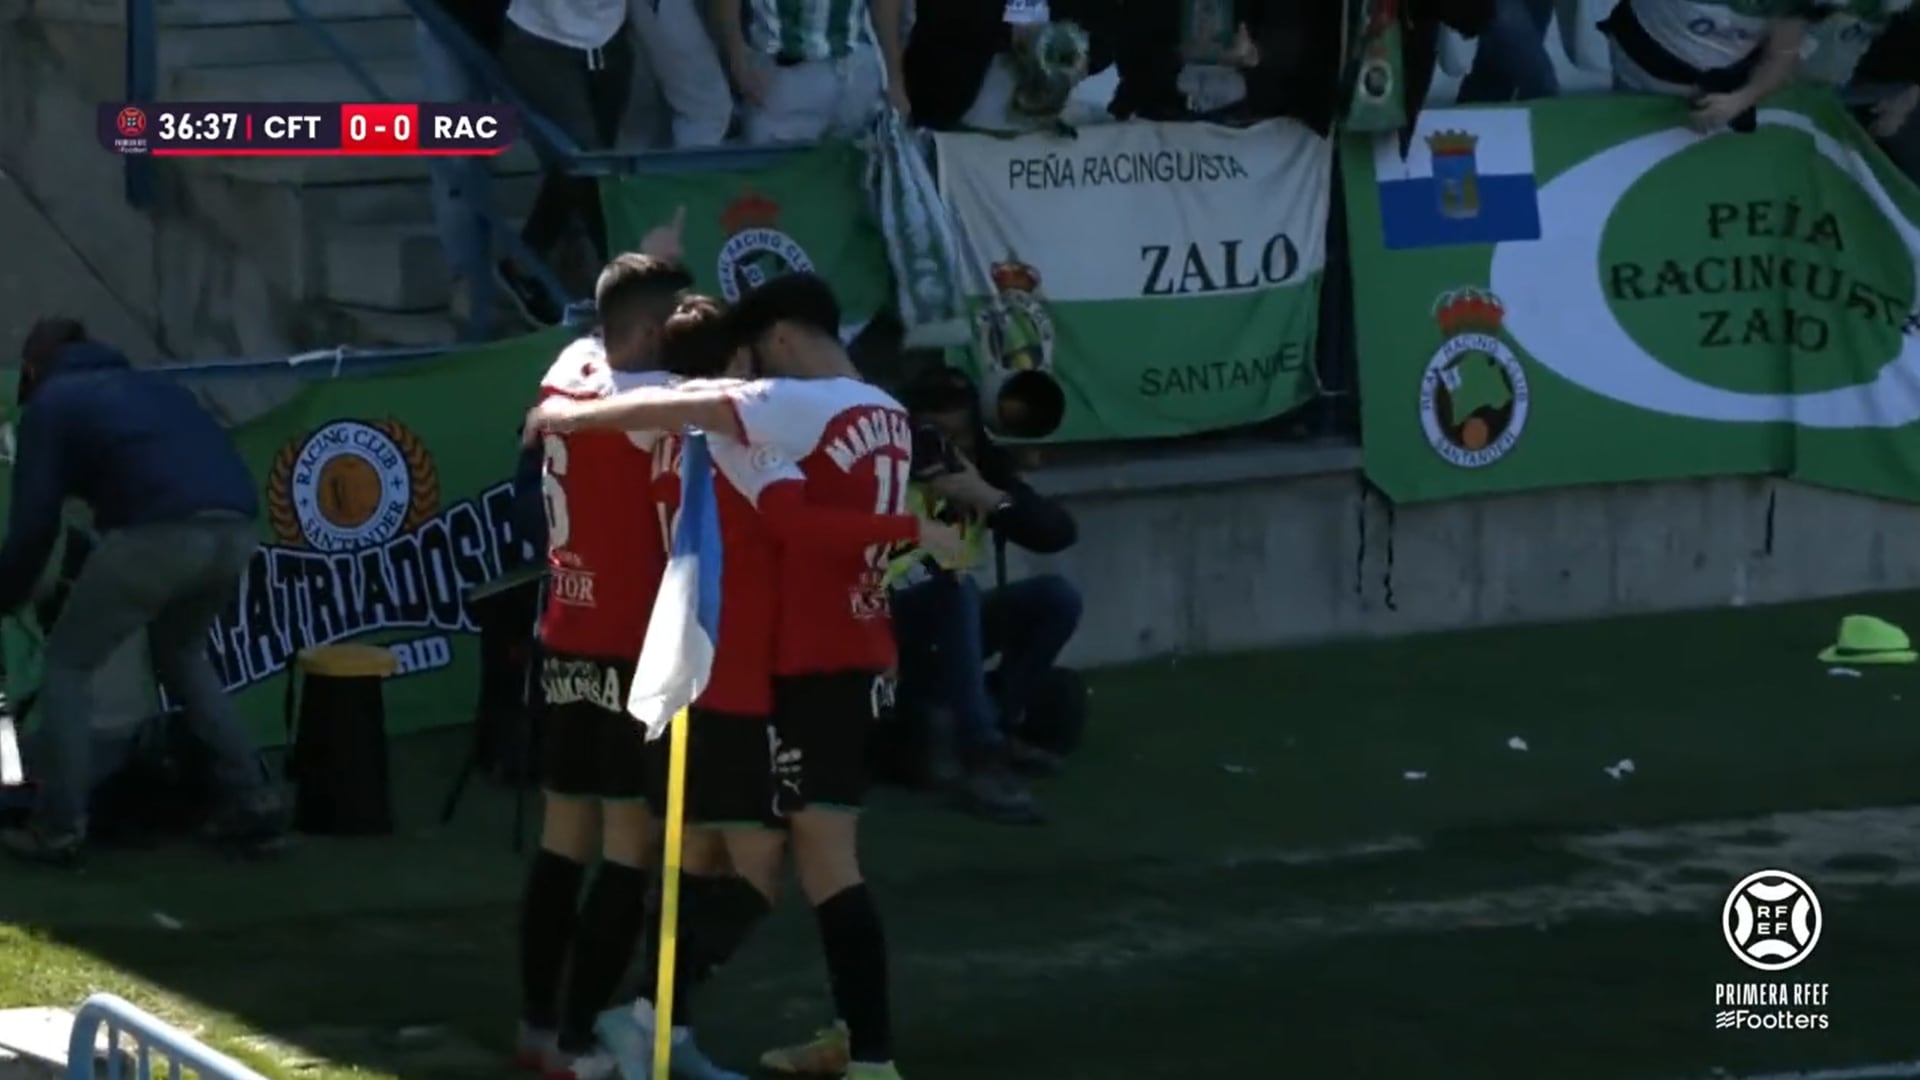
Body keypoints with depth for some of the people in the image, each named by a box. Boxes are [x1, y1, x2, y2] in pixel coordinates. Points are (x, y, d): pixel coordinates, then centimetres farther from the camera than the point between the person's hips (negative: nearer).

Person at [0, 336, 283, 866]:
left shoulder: (49, 404, 19)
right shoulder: (150, 385, 37)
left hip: (163, 532, -6)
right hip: (237, 527, 6)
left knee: (67, 664, 14)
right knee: (181, 653, 32)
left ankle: (58, 828, 10)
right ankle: (253, 805, 25)